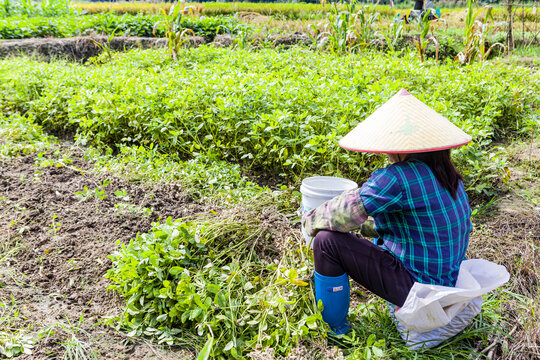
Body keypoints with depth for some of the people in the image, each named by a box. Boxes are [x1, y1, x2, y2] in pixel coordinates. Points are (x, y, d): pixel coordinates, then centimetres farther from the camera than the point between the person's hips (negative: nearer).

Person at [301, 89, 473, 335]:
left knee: (327, 241, -12)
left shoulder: (397, 178, -25)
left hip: (416, 285, -10)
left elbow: (347, 213, -24)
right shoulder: (446, 173, 4)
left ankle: (334, 328, 4)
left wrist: (310, 221, -3)